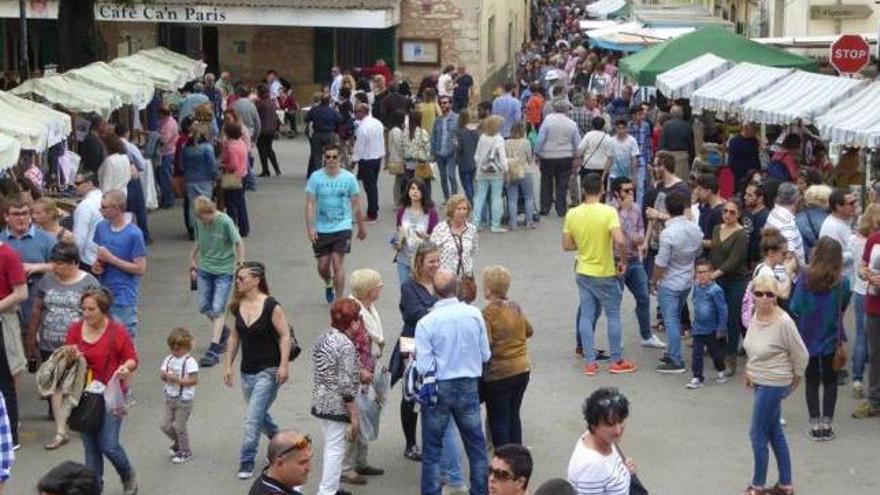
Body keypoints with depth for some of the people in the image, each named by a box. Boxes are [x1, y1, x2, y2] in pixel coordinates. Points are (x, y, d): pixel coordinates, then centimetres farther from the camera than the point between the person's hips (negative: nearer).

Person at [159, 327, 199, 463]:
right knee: (165, 425, 8)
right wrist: (165, 376, -17)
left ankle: (185, 452, 19)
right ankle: (178, 443, 35)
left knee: (179, 426, 0)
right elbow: (162, 375, 6)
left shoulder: (190, 362, -16)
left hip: (184, 400, -6)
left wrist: (177, 379, -26)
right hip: (170, 398, 6)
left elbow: (194, 380, -21)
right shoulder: (169, 359, 4)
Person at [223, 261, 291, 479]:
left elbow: (285, 335, -14)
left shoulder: (271, 306, -15)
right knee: (259, 415, 19)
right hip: (247, 371, 7)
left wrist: (283, 366, -20)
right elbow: (235, 337, 12)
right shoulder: (237, 306, 3)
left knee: (253, 418, -10)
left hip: (268, 371, -7)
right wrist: (228, 365, 10)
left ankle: (246, 462, -1)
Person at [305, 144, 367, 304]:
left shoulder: (349, 178, -3)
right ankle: (328, 284, 43)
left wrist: (361, 227, 12)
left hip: (342, 228, -1)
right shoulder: (315, 178, -4)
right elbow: (310, 204, -5)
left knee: (338, 262, -10)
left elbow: (356, 205, 5)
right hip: (321, 229, 1)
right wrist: (310, 228, -14)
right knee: (323, 265, 8)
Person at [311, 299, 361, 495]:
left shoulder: (322, 339, 7)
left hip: (319, 402, 9)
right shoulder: (346, 345, -19)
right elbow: (346, 385, -21)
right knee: (336, 449, 1)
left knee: (331, 445, 21)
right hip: (337, 406, -9)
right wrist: (354, 417, -15)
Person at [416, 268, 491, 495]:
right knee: (476, 444, 16)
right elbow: (485, 355, -1)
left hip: (438, 389, -2)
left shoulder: (426, 323, -17)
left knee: (432, 448, 10)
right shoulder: (474, 314, -9)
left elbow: (424, 367, -16)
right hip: (469, 386, 3)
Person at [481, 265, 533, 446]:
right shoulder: (516, 307, 3)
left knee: (498, 420, 4)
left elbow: (485, 344, -25)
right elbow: (529, 331, 18)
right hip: (522, 369, 7)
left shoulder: (487, 313, -18)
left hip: (499, 373, -7)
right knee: (513, 415, 18)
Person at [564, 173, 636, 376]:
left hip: (583, 273, 4)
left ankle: (589, 362, 12)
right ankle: (616, 361, 17)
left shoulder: (572, 214, -4)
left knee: (587, 315, 10)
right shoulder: (608, 211, -17)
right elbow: (620, 241, -27)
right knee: (613, 315, 10)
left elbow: (566, 245, 2)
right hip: (605, 274, -4)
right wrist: (623, 261, -11)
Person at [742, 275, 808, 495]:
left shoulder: (783, 322, -25)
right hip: (760, 382, 8)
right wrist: (750, 370, 15)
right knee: (774, 432, 16)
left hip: (773, 385, -8)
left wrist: (793, 381, -2)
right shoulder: (757, 315, -2)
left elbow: (801, 356, -15)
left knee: (758, 435, 1)